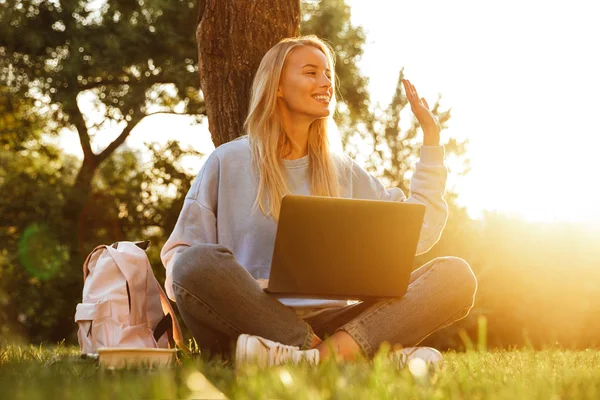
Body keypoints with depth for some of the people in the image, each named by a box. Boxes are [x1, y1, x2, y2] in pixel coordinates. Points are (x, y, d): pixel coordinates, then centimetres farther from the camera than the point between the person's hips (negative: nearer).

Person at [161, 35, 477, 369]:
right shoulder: (227, 163, 10)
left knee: (455, 275, -14)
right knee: (198, 263, -36)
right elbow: (180, 254, 7)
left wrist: (432, 134, 17)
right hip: (248, 322, -3)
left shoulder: (343, 171, 20)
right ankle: (379, 352, -37)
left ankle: (329, 351, -40)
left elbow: (419, 233, 14)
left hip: (325, 322, 3)